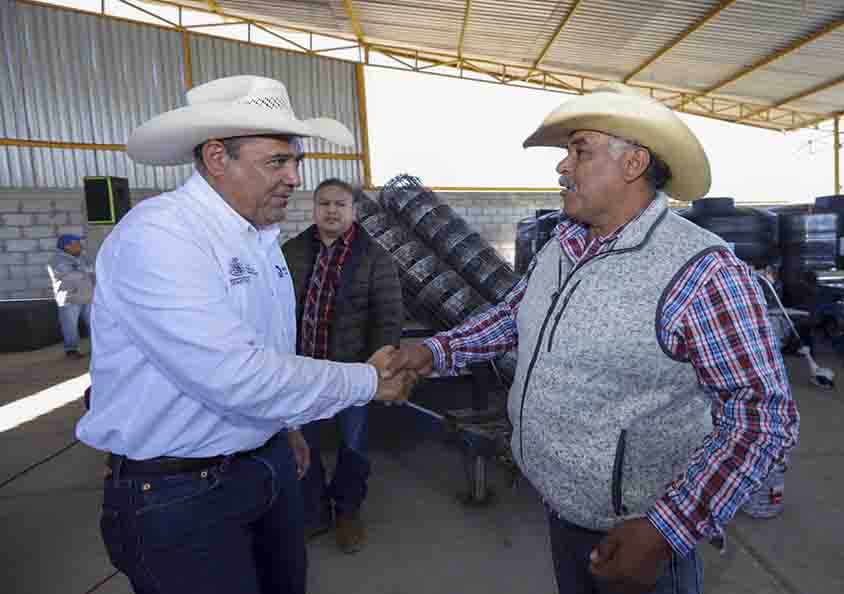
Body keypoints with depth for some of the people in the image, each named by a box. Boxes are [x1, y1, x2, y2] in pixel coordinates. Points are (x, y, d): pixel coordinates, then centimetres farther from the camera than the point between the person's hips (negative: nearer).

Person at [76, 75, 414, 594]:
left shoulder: (261, 236, 5)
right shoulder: (157, 234, -23)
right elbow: (235, 376, -31)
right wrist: (367, 381, -21)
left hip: (269, 462, 8)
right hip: (179, 490, -7)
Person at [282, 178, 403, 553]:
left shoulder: (374, 257, -6)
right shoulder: (292, 252, 3)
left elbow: (389, 316, -8)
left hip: (352, 369, -2)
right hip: (301, 368, 3)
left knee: (353, 444, 14)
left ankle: (348, 511, 40)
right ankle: (313, 513, 39)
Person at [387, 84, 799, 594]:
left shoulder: (700, 271, -24)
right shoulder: (559, 249, -1)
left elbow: (762, 414, -22)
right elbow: (513, 315, 12)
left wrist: (667, 530, -28)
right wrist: (437, 351, 2)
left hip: (632, 532, -6)